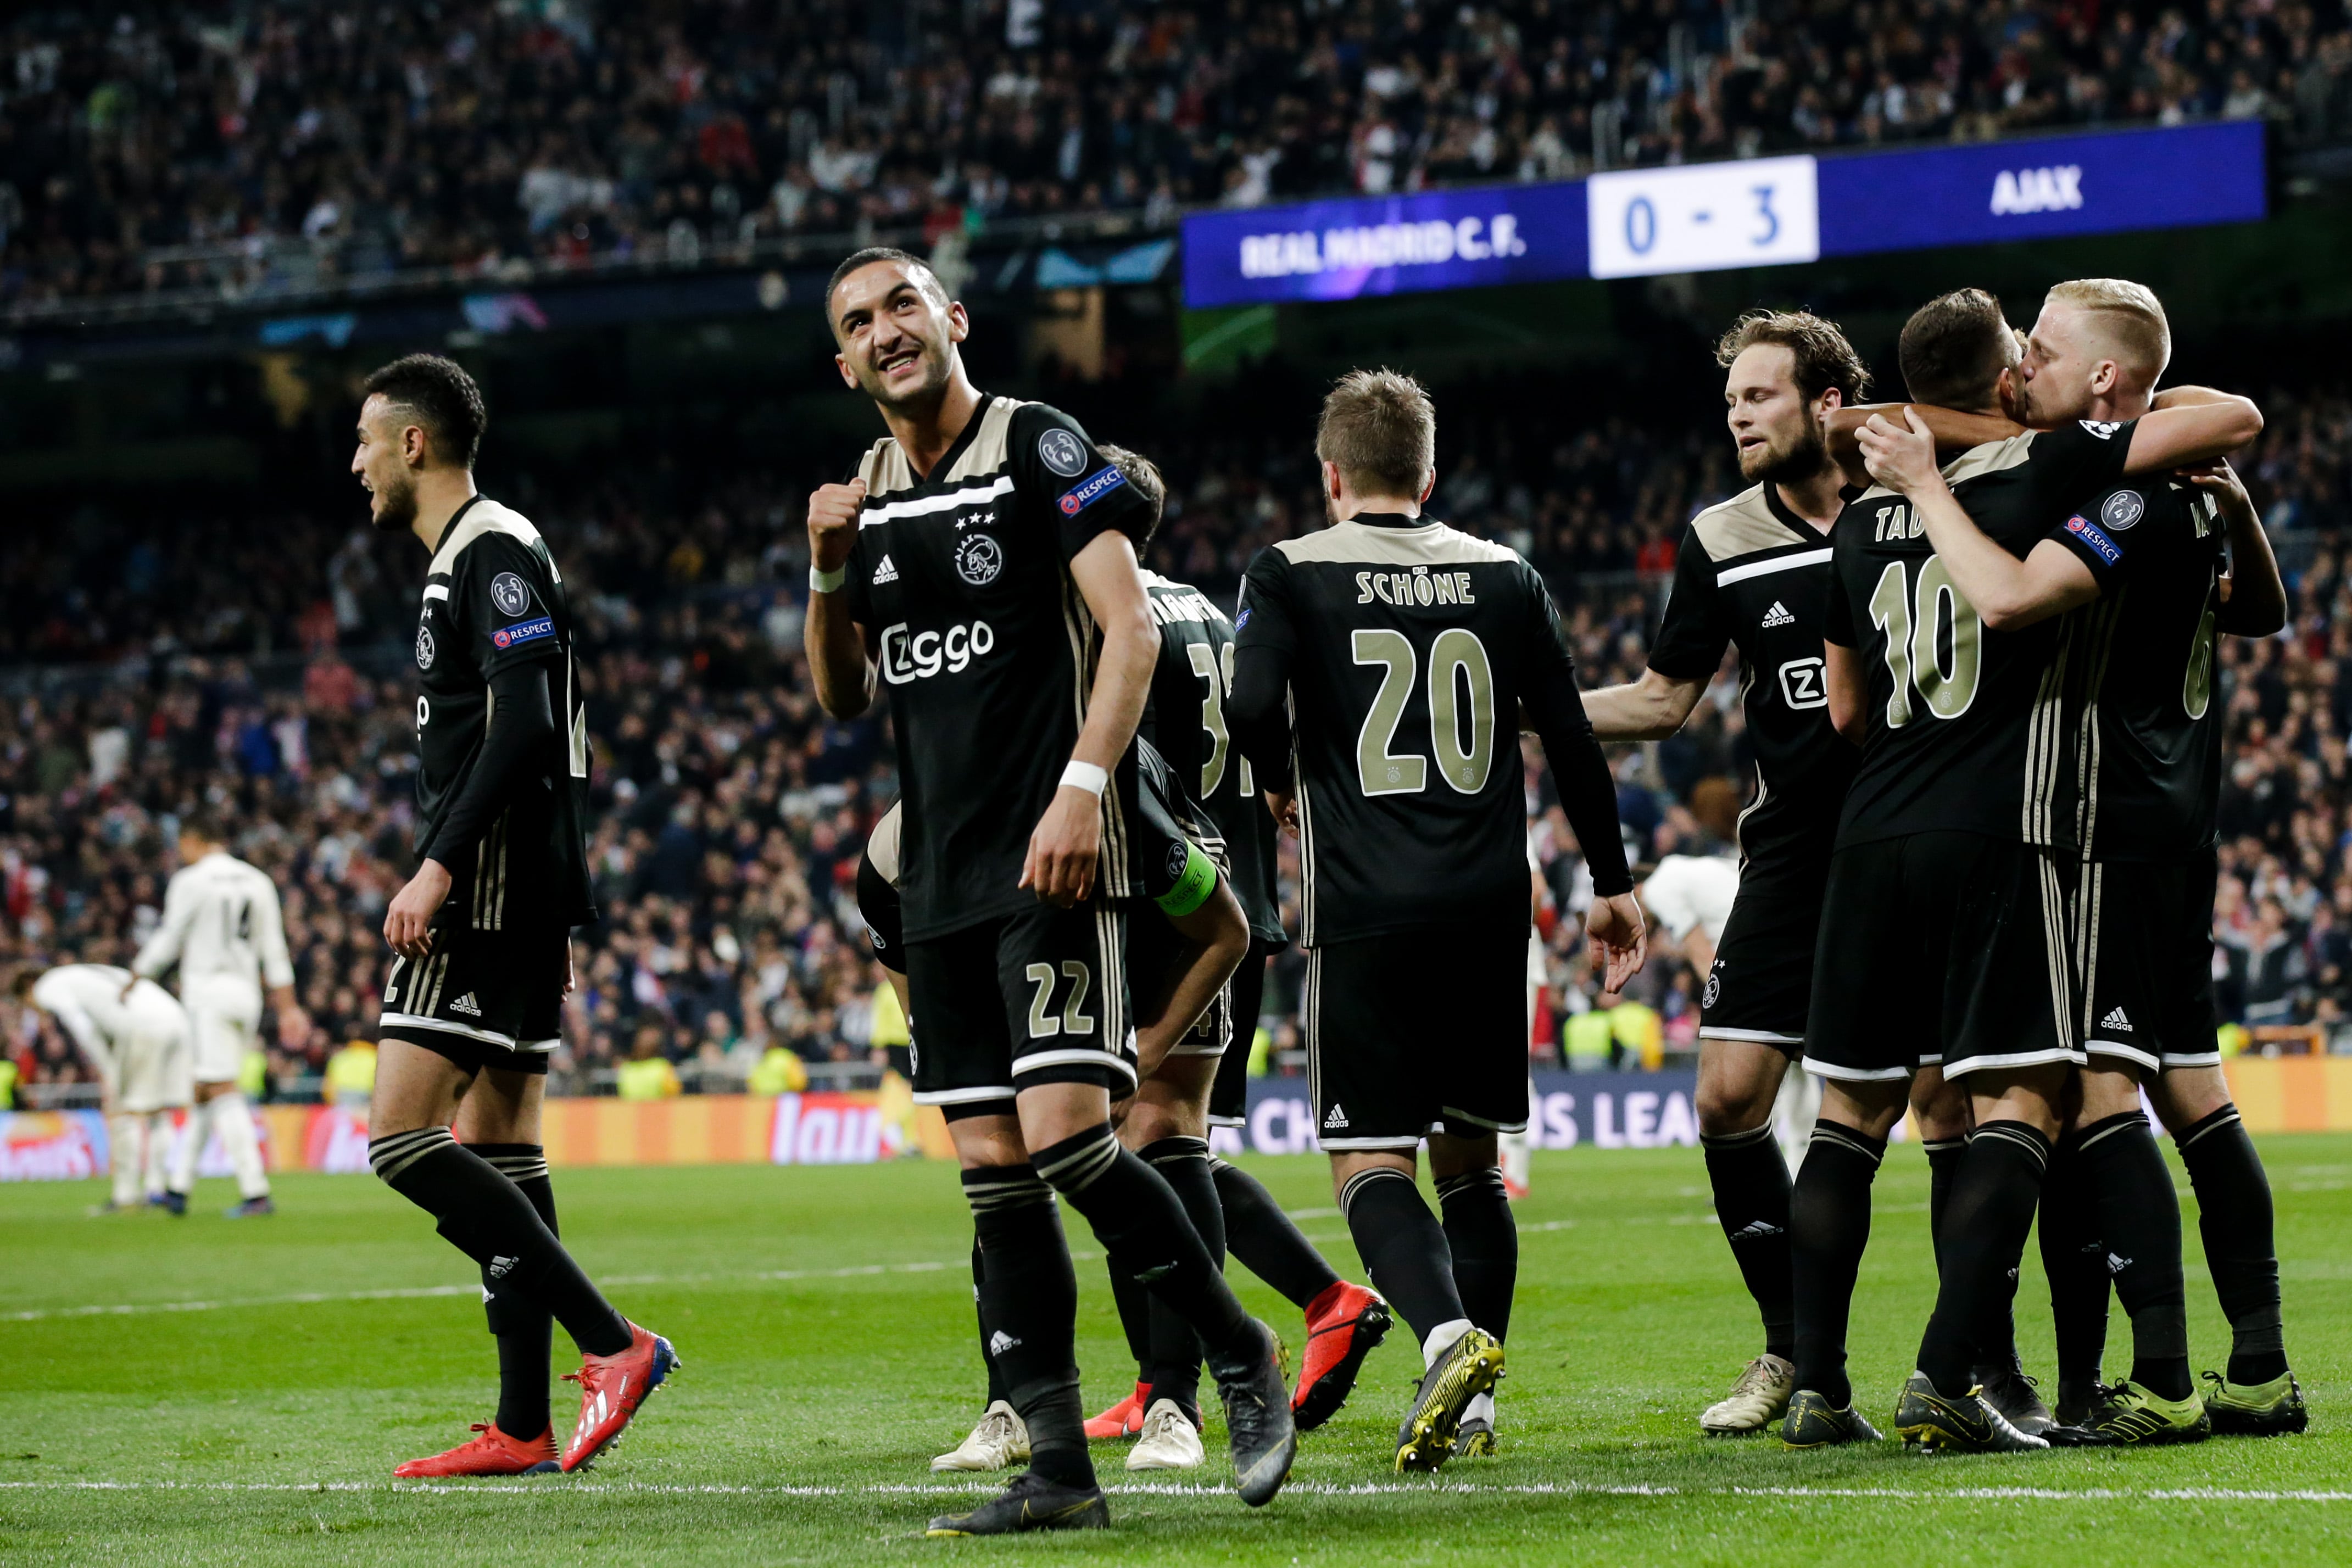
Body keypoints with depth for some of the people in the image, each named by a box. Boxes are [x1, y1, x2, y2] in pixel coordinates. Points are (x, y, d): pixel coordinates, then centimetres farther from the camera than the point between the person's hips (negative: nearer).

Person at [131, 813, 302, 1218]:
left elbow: (166, 942, -4)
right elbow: (274, 951, 12)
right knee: (203, 1092, 16)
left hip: (208, 991, -7)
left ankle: (256, 1192, -19)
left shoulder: (191, 881, -7)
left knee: (222, 1093, -9)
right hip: (247, 993, 7)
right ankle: (179, 1187, 21)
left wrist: (132, 982, 10)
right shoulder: (257, 882, 11)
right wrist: (287, 1007, 15)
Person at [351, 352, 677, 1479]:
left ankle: (612, 1344, -18)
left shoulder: (493, 552, -10)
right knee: (497, 1145, 9)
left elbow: (526, 724, -22)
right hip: (517, 893, 11)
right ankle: (523, 1428, 9)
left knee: (400, 1138, -15)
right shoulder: (465, 560, 21)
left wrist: (437, 868, -25)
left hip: (490, 881, -11)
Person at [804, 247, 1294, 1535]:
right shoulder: (867, 496, 16)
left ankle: (1242, 1356, 2)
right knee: (991, 1165, 2)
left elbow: (1129, 628, -11)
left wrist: (1082, 785, -21)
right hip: (942, 880, 7)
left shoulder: (1036, 446, -4)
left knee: (1064, 1133, -17)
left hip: (1053, 861, -7)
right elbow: (844, 700, 21)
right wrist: (830, 573, 5)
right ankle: (1058, 1470, 4)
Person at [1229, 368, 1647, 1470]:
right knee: (1469, 1156, 15)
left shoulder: (1292, 575, 0)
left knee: (1369, 1160, -3)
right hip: (1490, 908, 3)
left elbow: (1252, 706, -15)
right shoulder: (1504, 578, 10)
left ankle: (1447, 1335, -28)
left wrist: (1282, 785, 7)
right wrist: (1611, 882, 22)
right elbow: (1570, 737, 12)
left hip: (1365, 912, -3)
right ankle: (1468, 1402, 11)